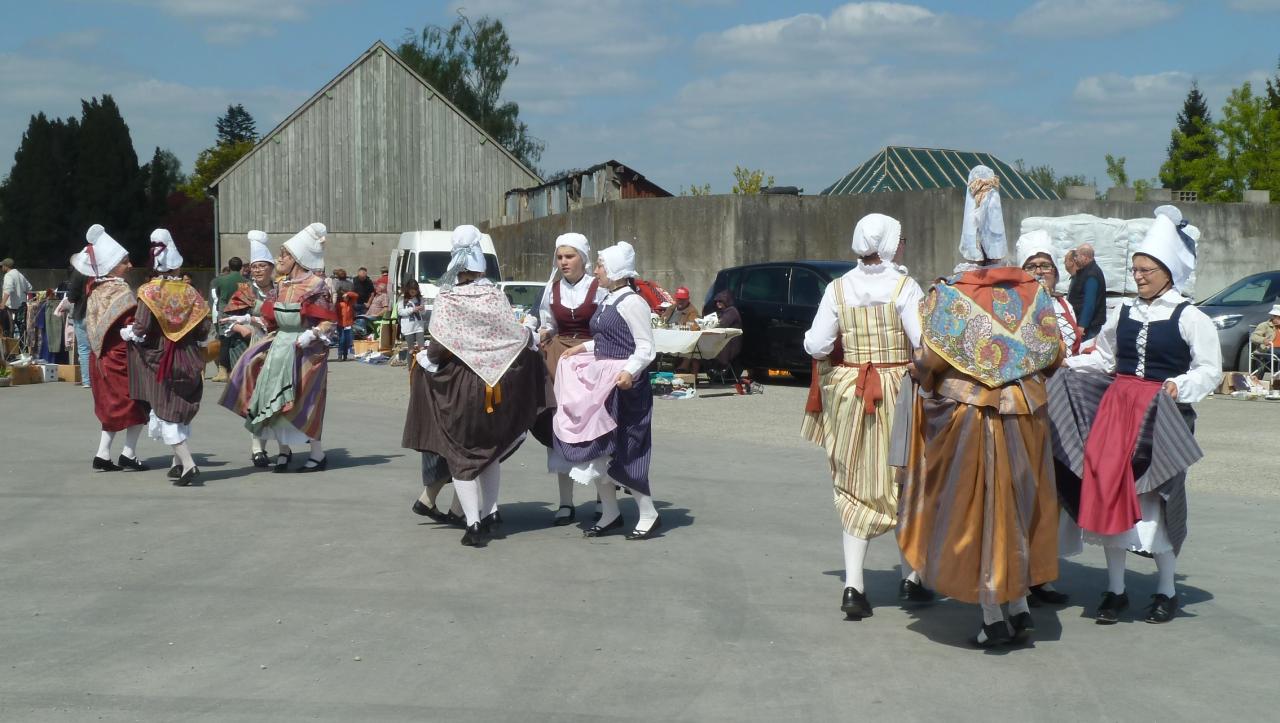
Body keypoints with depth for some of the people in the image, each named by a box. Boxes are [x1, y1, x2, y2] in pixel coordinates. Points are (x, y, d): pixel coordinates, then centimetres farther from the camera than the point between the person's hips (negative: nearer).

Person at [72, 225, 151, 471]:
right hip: (122, 358, -8)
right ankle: (129, 454, 0)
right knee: (138, 404, 3)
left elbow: (91, 326, 15)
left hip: (101, 357, 8)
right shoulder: (120, 291, -15)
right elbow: (132, 327, -20)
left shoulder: (96, 291, 9)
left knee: (114, 407, 15)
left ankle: (103, 454, 11)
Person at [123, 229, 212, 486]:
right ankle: (178, 462, 24)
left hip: (159, 360, -4)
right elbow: (204, 329, 1)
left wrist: (127, 333, 6)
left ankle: (187, 463, -13)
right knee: (181, 411, 17)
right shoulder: (190, 292, 1)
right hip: (188, 360, 4)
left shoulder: (150, 291, -10)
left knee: (165, 411, 0)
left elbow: (141, 329, -15)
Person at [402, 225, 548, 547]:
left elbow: (440, 345, -17)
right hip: (495, 384, 3)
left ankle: (473, 523, -3)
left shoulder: (447, 300, -10)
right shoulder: (495, 295, -4)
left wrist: (424, 358, 2)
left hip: (458, 385, -3)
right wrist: (530, 334, 17)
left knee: (462, 454, 4)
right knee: (491, 449, 20)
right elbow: (517, 335, -4)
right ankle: (489, 513, 25)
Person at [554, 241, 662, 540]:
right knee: (594, 448, 7)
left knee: (621, 452, -5)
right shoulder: (607, 301, 14)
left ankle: (649, 514, 7)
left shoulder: (632, 302, -13)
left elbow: (646, 348, -16)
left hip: (623, 384, -9)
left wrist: (629, 371, -30)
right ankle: (610, 514, 18)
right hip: (599, 381, 9)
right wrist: (583, 347, 17)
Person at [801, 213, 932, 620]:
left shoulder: (838, 289, -1)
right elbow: (925, 343, -17)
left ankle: (853, 585, -1)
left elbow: (816, 346, -4)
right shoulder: (904, 287, -10)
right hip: (899, 393, -2)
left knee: (857, 489, 9)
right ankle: (910, 578, 25)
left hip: (849, 394, 2)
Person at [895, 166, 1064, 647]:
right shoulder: (1033, 294, 4)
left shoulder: (948, 296, -9)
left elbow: (930, 359, -14)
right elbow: (1053, 353, 5)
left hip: (966, 414, -4)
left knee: (974, 512, 4)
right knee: (1017, 508, 16)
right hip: (1025, 415, 4)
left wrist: (926, 377, 7)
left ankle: (993, 617, 7)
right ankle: (1019, 609, 18)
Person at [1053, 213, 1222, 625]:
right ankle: (1115, 589, 13)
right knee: (1107, 493, 0)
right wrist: (1062, 364, 11)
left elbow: (1210, 370, -5)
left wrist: (1181, 385, -23)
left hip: (1162, 415, -4)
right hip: (1116, 407, 5)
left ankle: (1166, 590, 15)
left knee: (1156, 498, -2)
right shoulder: (1124, 313, 14)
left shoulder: (1189, 318, -1)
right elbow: (1104, 360, 23)